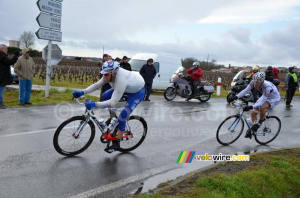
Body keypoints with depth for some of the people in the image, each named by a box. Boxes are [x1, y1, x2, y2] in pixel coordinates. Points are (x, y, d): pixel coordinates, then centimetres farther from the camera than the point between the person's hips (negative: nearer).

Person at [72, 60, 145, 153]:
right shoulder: (110, 74, -18)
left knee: (123, 116, -15)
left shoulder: (121, 81, -40)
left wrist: (95, 104, -49)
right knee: (105, 96, 0)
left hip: (138, 91, -8)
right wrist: (82, 92, -25)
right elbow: (97, 85, -13)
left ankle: (116, 144, 0)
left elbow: (113, 102, -42)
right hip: (129, 86, 8)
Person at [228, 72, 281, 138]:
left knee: (262, 108, -36)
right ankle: (253, 129, 17)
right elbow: (245, 90, -22)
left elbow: (261, 102, -41)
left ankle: (260, 122, -8)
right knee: (253, 113, -3)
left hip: (274, 98, -6)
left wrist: (251, 107, -55)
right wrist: (235, 97, -35)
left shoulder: (267, 87, -40)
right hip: (264, 97, 7)